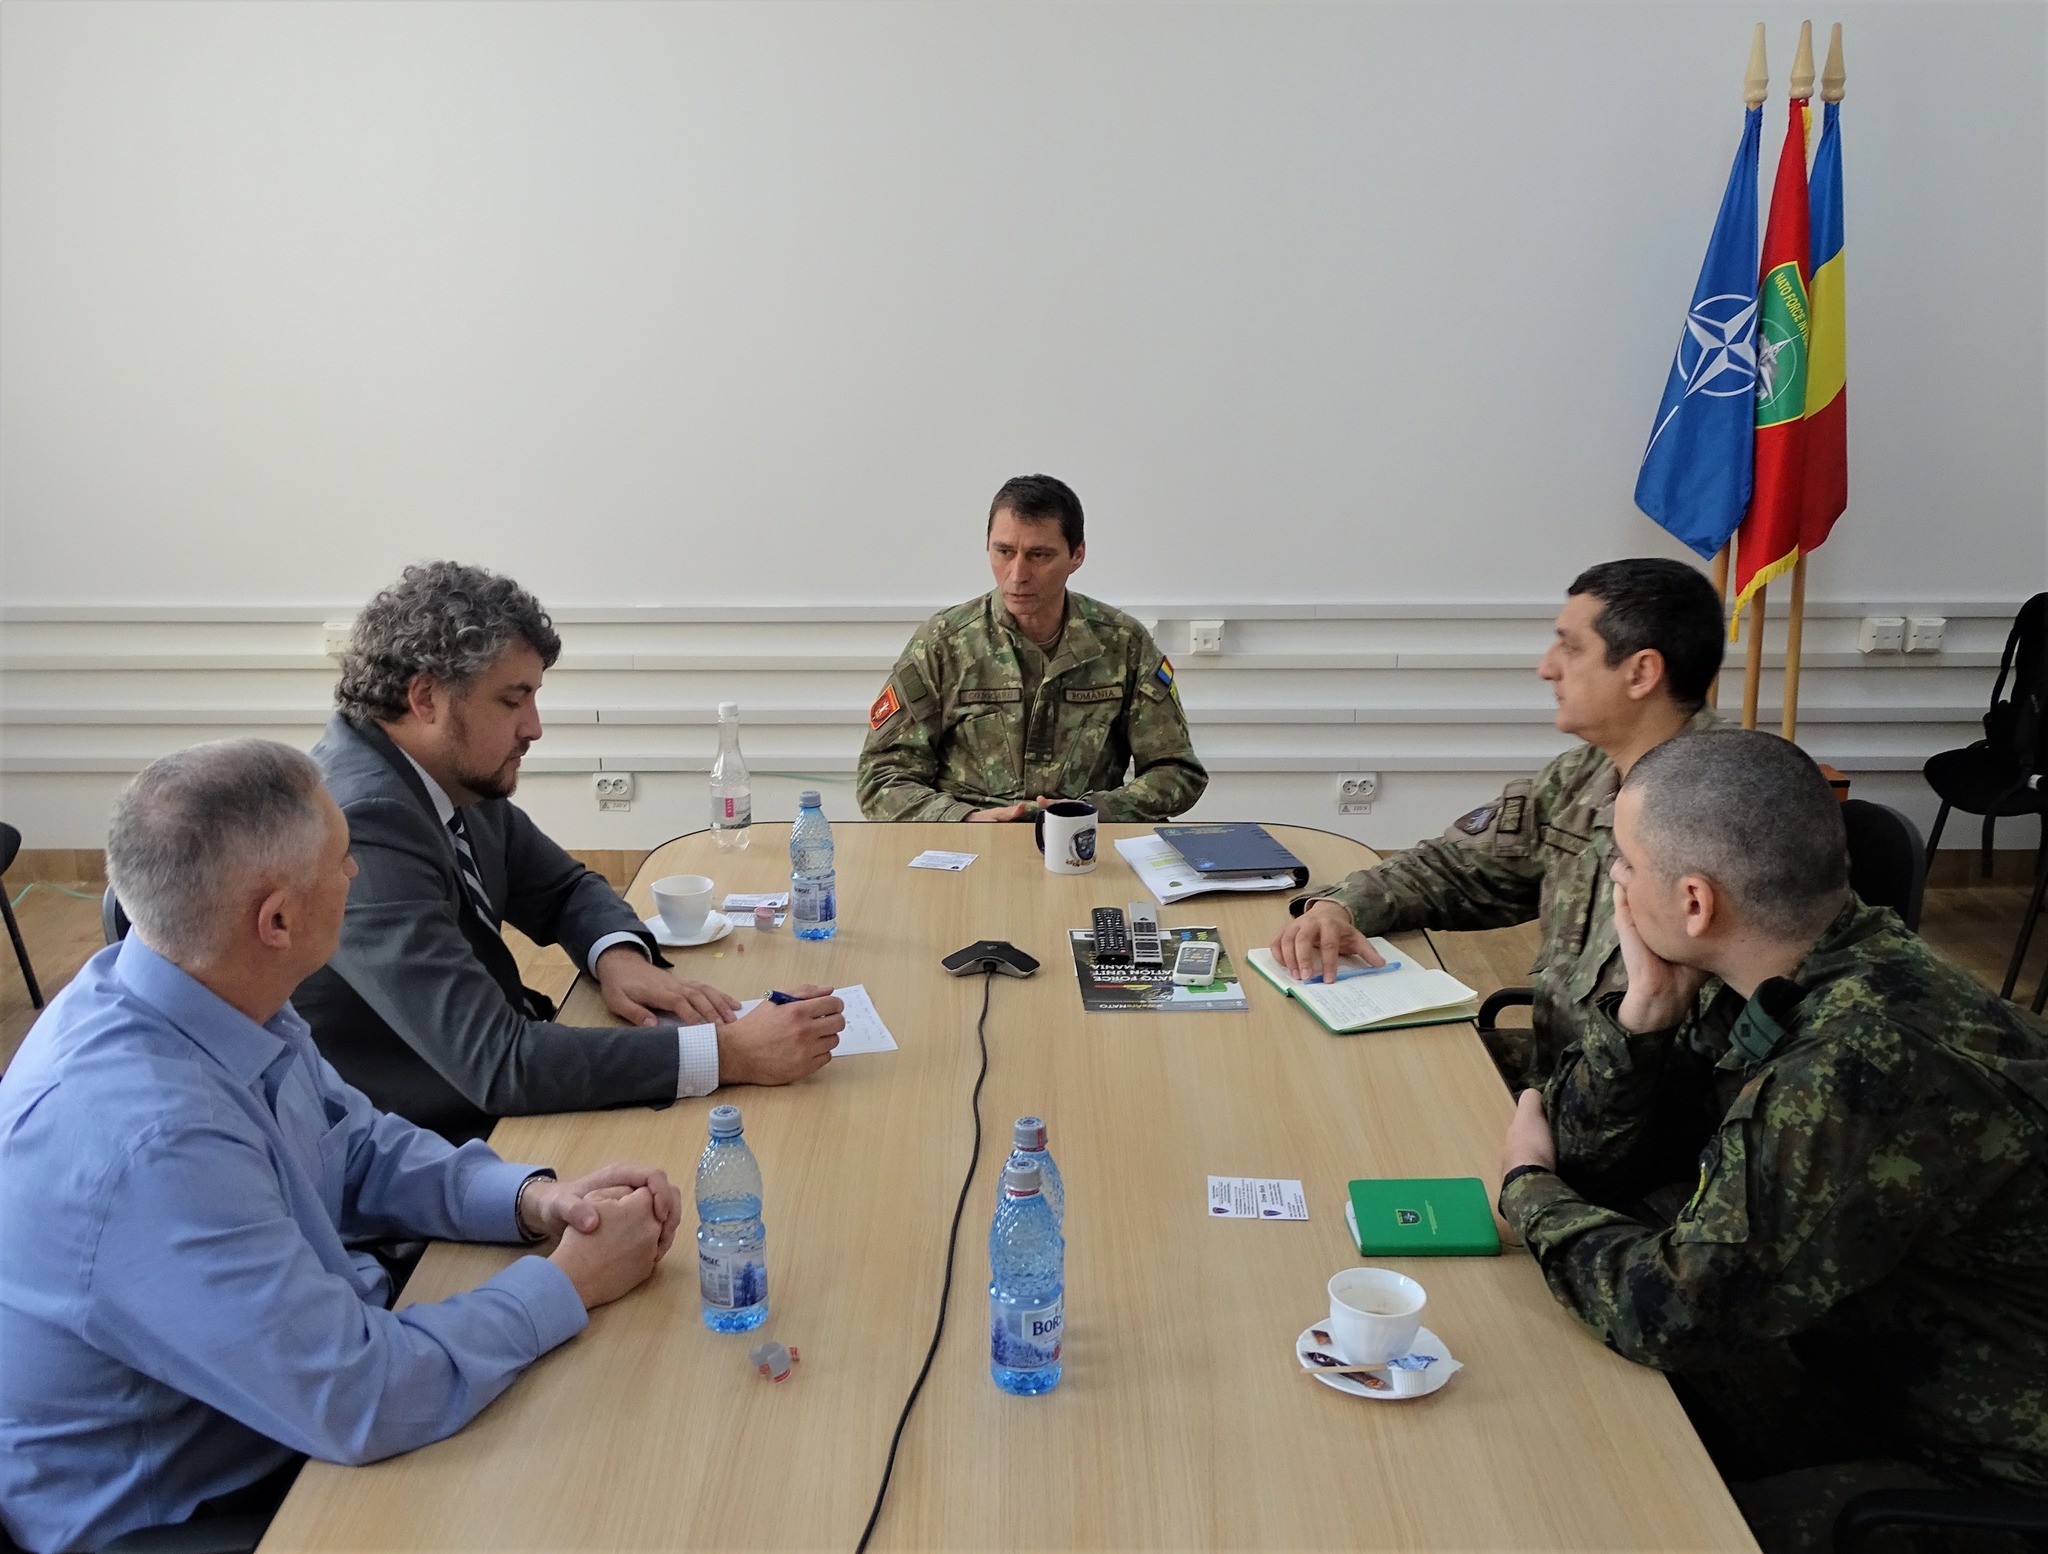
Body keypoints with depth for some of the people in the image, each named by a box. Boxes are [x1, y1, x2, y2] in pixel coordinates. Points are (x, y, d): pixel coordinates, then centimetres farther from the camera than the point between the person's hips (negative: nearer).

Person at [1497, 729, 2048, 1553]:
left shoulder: (1875, 1064, -33)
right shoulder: (1785, 984, -5)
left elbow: (1675, 1310, -27)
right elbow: (1590, 1151, 3)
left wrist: (1529, 1189, -9)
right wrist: (1649, 1004, -15)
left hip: (1979, 1472, -8)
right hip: (1858, 1371, 8)